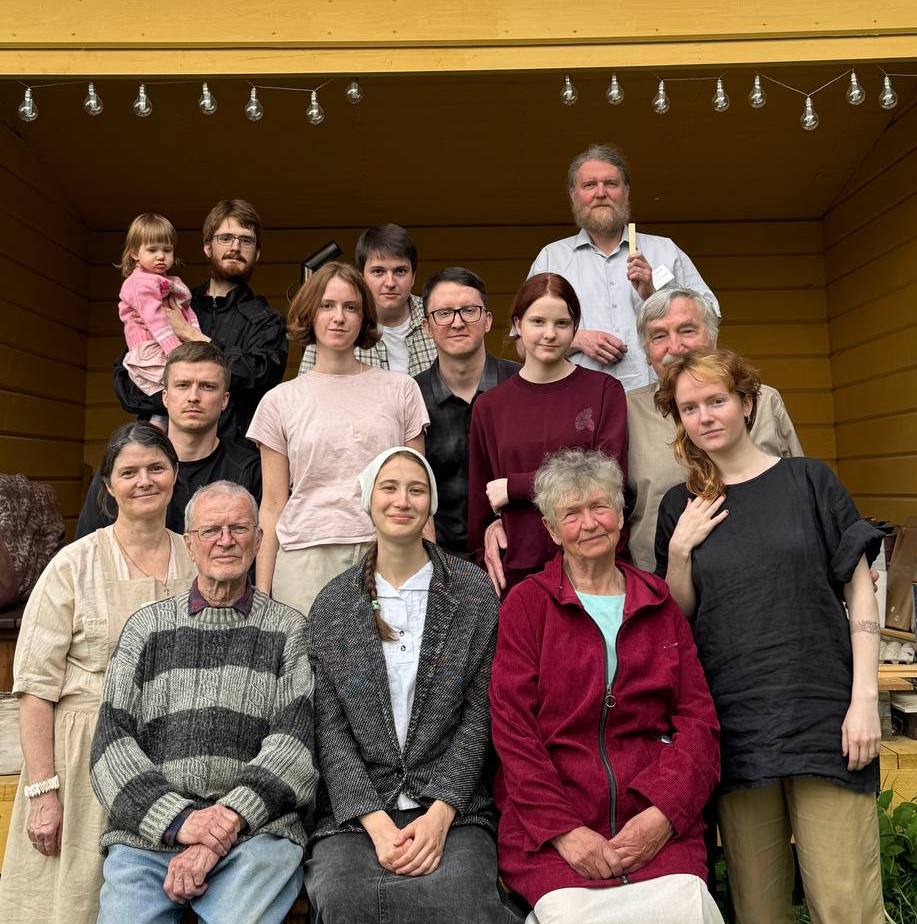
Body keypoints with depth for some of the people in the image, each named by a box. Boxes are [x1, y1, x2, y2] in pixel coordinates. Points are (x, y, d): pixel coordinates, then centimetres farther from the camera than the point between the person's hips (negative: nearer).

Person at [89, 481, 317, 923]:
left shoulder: (289, 630, 7)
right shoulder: (146, 627, 13)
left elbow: (295, 741, -3)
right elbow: (113, 742, 5)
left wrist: (228, 822, -14)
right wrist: (179, 819, -9)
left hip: (257, 827, -2)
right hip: (146, 832, 3)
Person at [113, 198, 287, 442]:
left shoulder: (265, 321, 9)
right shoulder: (175, 305, 15)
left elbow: (259, 375, -10)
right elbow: (122, 380, 9)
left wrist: (189, 333, -3)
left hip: (232, 448, -1)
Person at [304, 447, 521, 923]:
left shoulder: (472, 590, 3)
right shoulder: (332, 603, 6)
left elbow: (478, 714, 0)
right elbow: (329, 727, 1)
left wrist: (439, 813, -11)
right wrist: (377, 823, -10)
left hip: (452, 806, -1)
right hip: (354, 813, 2)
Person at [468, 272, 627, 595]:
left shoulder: (605, 390, 1)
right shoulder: (489, 406, 6)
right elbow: (479, 500, 11)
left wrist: (515, 486, -9)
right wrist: (485, 556, 8)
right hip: (518, 569, 2)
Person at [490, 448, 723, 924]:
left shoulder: (660, 604, 13)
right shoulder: (525, 604, 5)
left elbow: (698, 718, 7)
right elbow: (513, 728, -1)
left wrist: (662, 814, -8)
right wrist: (564, 830, -11)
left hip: (655, 822, 2)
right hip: (547, 825, -2)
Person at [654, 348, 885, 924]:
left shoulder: (808, 480, 4)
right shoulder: (681, 507, 9)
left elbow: (860, 593, 3)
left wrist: (865, 698, -6)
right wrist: (679, 550, -4)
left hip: (822, 714, -1)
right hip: (735, 722, 2)